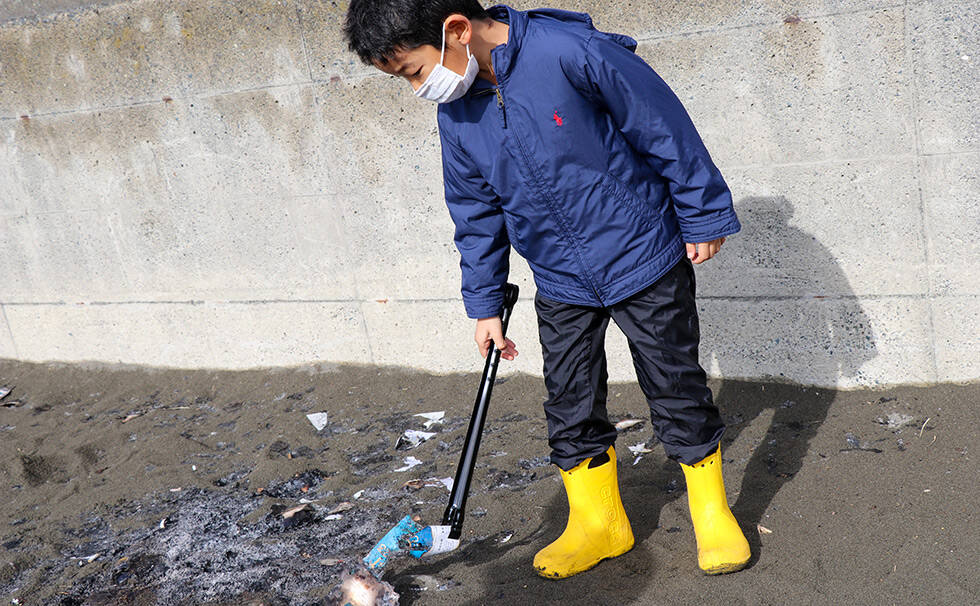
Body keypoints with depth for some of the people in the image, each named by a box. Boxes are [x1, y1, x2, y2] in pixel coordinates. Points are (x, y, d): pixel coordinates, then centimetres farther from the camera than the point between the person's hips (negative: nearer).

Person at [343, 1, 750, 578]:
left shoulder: (572, 52, -24)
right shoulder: (457, 113, -4)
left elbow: (665, 128, -16)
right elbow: (477, 212, 9)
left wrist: (703, 216, -8)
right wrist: (484, 303, 13)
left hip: (645, 261, -5)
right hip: (561, 285, 5)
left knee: (677, 389, 7)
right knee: (570, 406, 10)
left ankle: (712, 513, 28)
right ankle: (598, 525, 31)